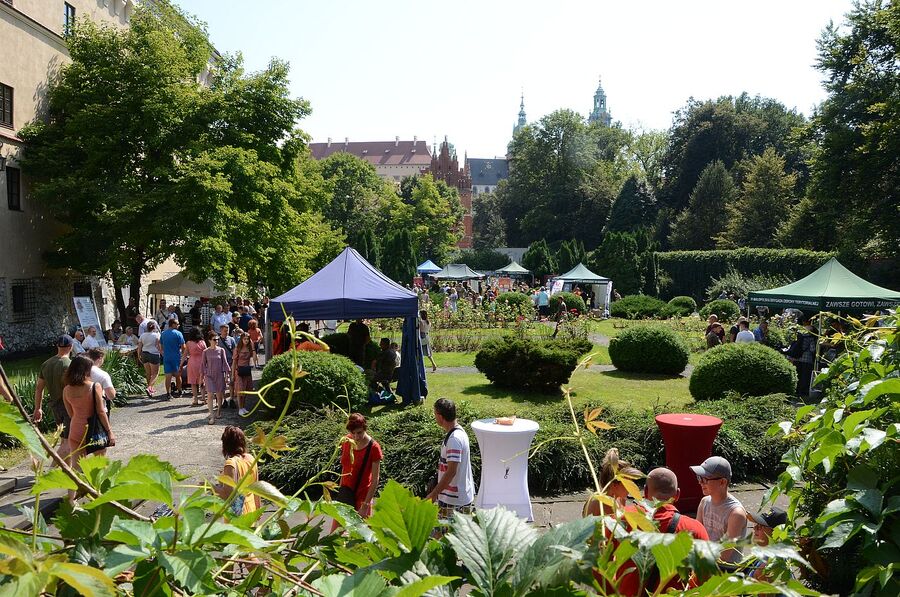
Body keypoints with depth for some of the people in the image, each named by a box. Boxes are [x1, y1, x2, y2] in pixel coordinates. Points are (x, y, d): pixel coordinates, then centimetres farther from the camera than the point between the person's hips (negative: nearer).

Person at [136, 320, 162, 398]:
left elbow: (139, 347, 7)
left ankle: (151, 389, 23)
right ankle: (149, 388, -18)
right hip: (154, 354, -5)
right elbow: (158, 346, -11)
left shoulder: (142, 335, 6)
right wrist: (162, 354, 0)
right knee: (155, 373, 1)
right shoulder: (156, 335, -8)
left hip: (144, 354, 5)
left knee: (148, 373, 15)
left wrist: (139, 356, 15)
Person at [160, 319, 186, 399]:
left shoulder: (163, 334, 7)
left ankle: (168, 394, -3)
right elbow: (183, 347, -10)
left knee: (168, 376, 1)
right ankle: (179, 391, 21)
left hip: (166, 357, 3)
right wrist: (183, 353, 7)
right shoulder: (178, 333, -9)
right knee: (178, 375, 12)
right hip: (176, 357, -3)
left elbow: (161, 346, 14)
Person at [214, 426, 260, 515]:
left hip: (237, 513, -6)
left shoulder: (231, 464, -23)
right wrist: (257, 508, 18)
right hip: (250, 508, 6)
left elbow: (228, 494, -26)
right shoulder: (251, 459, -3)